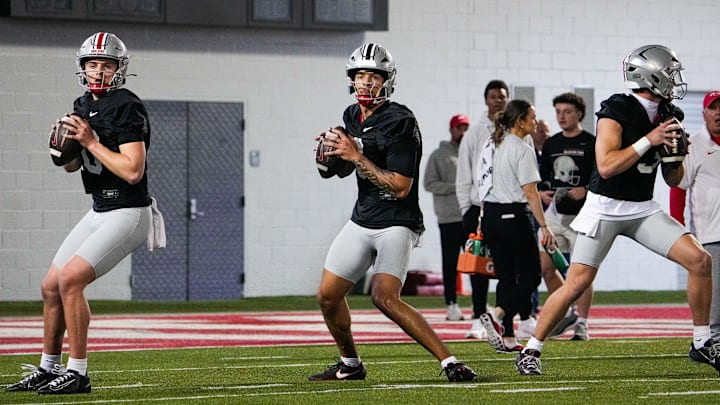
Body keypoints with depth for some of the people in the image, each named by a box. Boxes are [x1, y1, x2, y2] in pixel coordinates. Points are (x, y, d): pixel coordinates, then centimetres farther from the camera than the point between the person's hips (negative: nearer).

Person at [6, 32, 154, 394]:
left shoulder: (127, 109, -17)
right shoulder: (83, 106, 10)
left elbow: (133, 171, -25)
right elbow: (72, 165, 20)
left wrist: (91, 141, -22)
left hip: (128, 215, -9)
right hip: (99, 213, 9)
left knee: (70, 279, -20)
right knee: (51, 286, 10)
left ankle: (77, 374, -13)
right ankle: (49, 369, 24)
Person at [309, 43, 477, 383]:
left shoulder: (400, 123, -17)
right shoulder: (352, 116, 8)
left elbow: (400, 187, -21)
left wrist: (357, 157, -22)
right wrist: (333, 151, 3)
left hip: (397, 224, -8)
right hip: (361, 221, 8)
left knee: (384, 297, -24)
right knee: (328, 296, 8)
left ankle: (449, 362, -21)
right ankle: (350, 365, 29)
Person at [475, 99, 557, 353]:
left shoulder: (490, 145, 12)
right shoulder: (522, 150, -12)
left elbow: (480, 183, 16)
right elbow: (530, 192, -16)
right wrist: (544, 226, -14)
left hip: (490, 215, 8)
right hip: (514, 216, -8)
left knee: (506, 276, 12)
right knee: (530, 277, 0)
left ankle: (507, 338, 9)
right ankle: (496, 315, -19)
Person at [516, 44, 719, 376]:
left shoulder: (665, 115, 5)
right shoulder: (617, 111, -15)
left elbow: (673, 181, 12)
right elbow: (607, 167, -26)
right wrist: (648, 141, -23)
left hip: (643, 209, 6)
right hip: (606, 208, -6)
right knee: (577, 284, -10)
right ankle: (530, 352, 3)